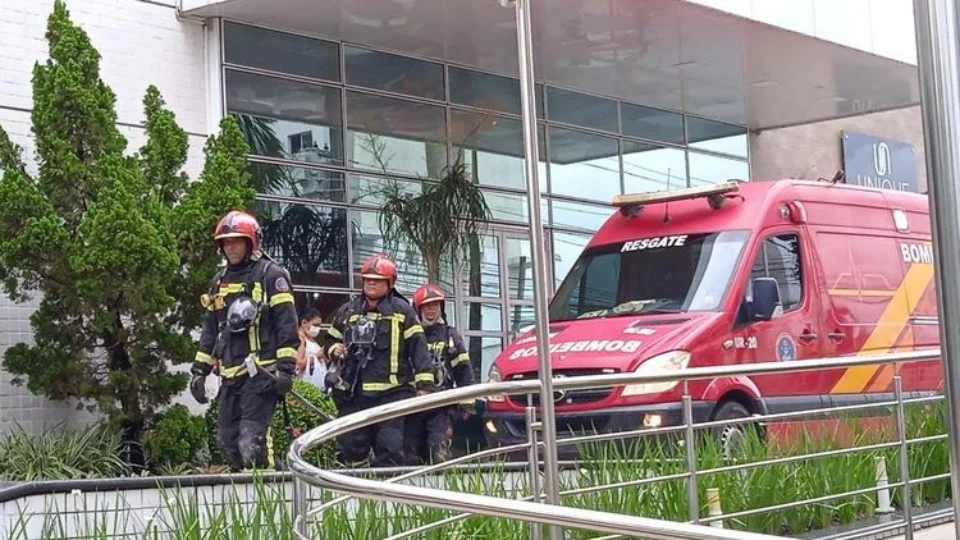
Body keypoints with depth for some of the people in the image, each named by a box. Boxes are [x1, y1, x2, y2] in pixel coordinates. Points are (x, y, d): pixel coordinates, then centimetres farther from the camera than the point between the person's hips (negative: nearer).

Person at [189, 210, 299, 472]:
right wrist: (200, 370, 19)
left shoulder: (270, 275, -2)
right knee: (227, 440, 7)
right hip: (231, 376, 8)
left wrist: (285, 368, -15)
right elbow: (210, 330, 24)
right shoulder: (220, 281, 19)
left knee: (252, 440, -17)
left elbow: (287, 324, -8)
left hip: (261, 373, -7)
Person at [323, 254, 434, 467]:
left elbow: (417, 347, 0)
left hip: (391, 392, -4)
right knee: (350, 446, 5)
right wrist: (334, 349, 3)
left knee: (390, 447, -8)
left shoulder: (402, 311, 4)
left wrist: (424, 383, -7)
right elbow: (330, 340, 27)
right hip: (353, 393, 4)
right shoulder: (347, 311, 15)